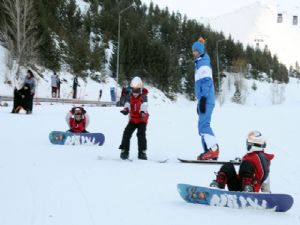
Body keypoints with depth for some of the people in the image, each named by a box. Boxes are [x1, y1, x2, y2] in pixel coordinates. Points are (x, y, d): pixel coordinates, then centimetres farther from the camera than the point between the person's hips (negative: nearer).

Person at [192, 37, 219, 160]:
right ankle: (208, 151, 8)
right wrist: (200, 101, 25)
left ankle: (213, 149, -20)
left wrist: (203, 99, -22)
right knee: (203, 125, 8)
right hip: (204, 100, 10)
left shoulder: (203, 63, -6)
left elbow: (206, 82, -16)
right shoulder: (199, 63, 22)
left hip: (206, 99, -10)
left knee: (203, 125, -16)